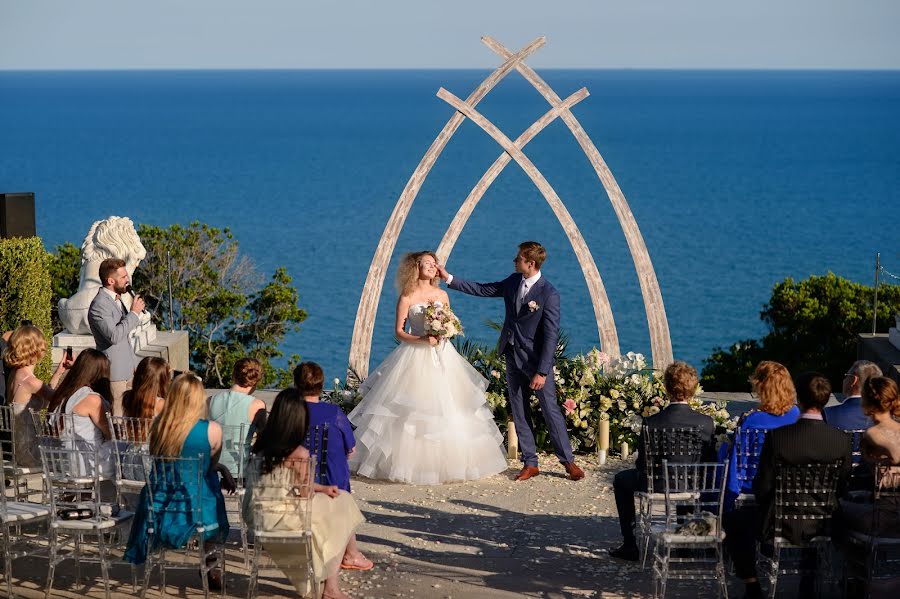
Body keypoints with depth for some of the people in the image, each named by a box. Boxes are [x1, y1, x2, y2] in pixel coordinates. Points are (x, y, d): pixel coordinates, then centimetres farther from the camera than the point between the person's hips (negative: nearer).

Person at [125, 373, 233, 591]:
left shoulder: (158, 426, -4)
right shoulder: (212, 430, -15)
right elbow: (212, 466, 1)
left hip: (160, 518, 3)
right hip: (198, 518, -3)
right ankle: (213, 571, 39)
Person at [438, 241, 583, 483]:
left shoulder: (549, 294, -18)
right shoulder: (513, 281, 4)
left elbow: (551, 335, -19)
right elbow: (482, 289, 15)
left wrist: (542, 372, -21)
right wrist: (449, 279, 12)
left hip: (537, 360, -7)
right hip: (513, 357, 7)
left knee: (551, 410, -2)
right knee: (519, 412, 8)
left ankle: (568, 461, 9)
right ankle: (530, 463, 15)